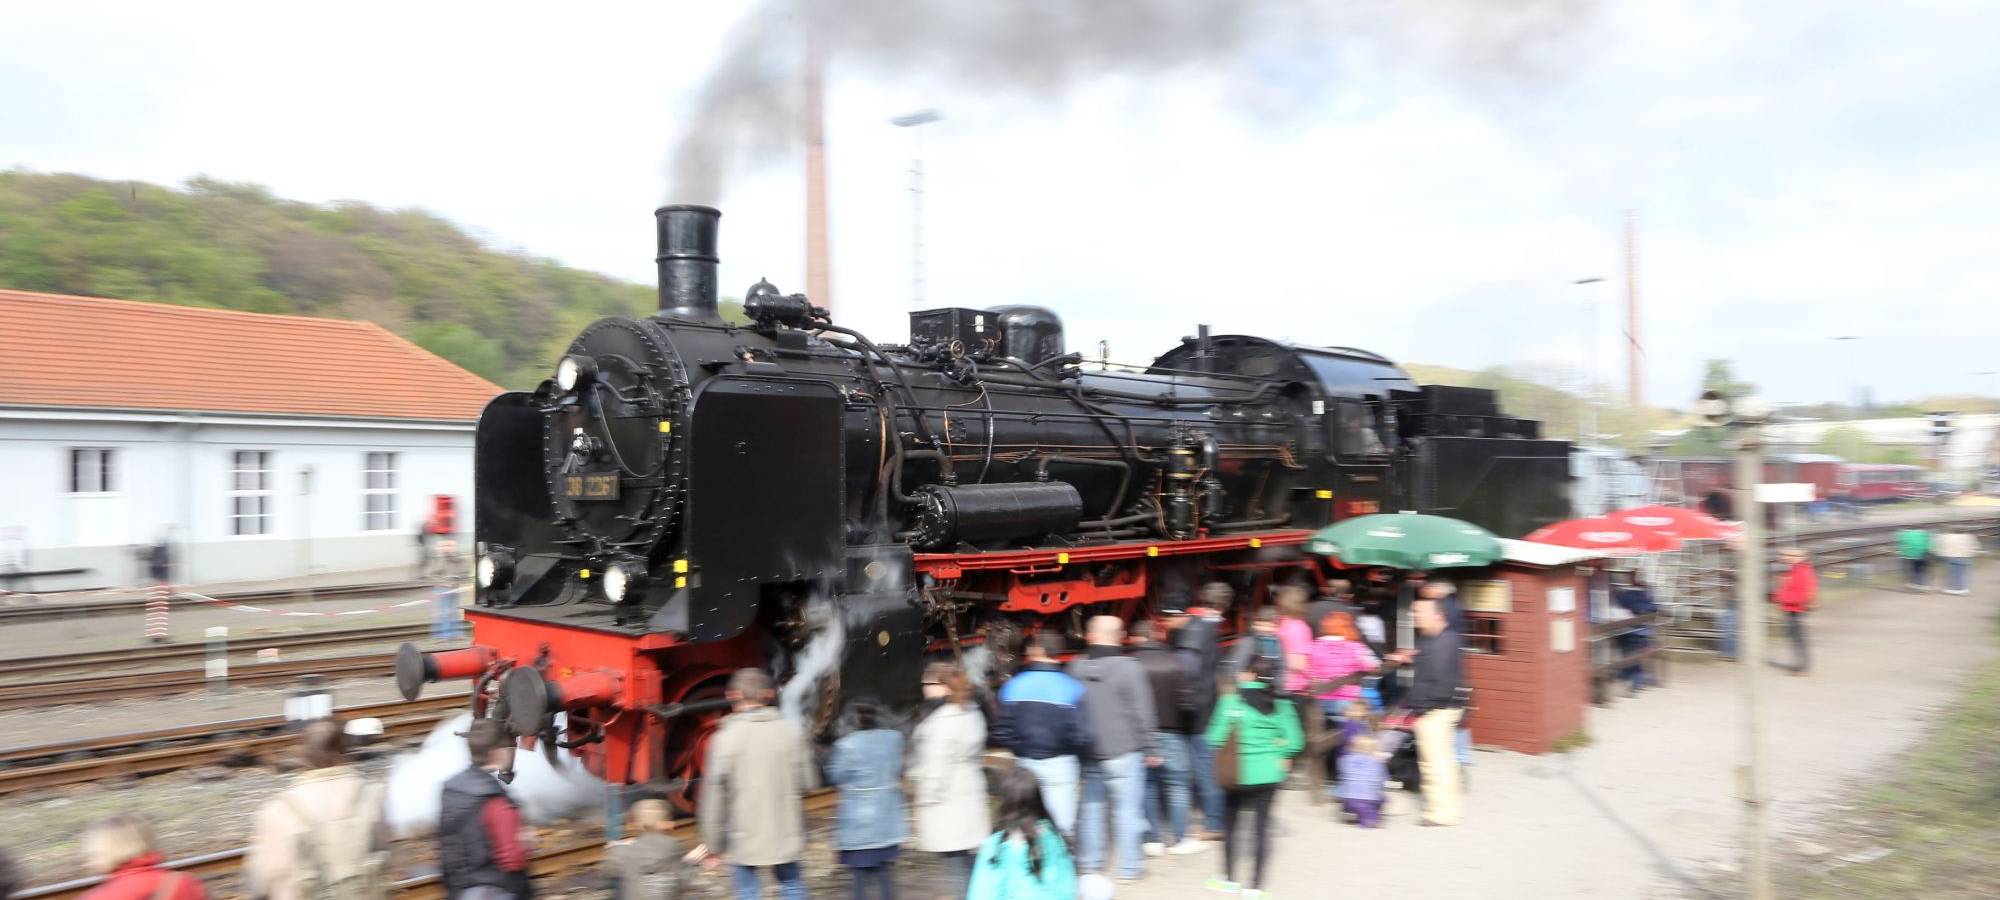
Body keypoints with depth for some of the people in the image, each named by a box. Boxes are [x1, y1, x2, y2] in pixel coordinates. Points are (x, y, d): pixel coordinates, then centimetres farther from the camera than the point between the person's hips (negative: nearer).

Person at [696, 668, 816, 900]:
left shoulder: (726, 737, -13)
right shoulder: (791, 731, -6)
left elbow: (714, 796, -10)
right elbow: (806, 782, -2)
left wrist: (712, 844, -1)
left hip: (743, 839, -2)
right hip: (785, 835, 3)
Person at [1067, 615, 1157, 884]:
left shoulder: (1074, 668, 0)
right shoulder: (1130, 668, -14)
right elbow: (1142, 713, -12)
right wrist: (1149, 749, -3)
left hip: (1087, 751, 4)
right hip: (1123, 751, -4)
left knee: (1091, 804, 15)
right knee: (1127, 806, 4)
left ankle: (1089, 860, 23)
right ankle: (1129, 866, 8)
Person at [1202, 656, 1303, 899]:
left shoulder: (1232, 701, -10)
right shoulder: (1281, 704, -1)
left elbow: (1216, 737, -12)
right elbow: (1294, 740, -4)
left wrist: (1223, 760, 5)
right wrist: (1279, 756, 10)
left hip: (1238, 774, -2)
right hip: (1269, 774, 2)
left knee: (1230, 822, 14)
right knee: (1261, 826, 7)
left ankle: (1230, 879, 22)